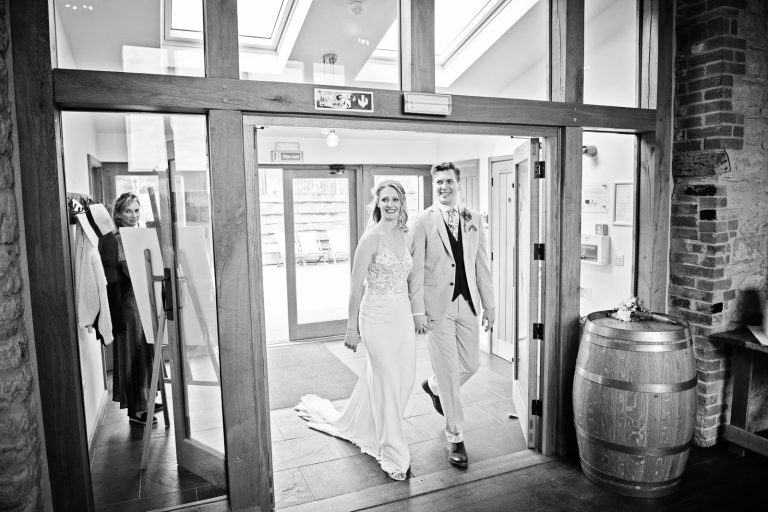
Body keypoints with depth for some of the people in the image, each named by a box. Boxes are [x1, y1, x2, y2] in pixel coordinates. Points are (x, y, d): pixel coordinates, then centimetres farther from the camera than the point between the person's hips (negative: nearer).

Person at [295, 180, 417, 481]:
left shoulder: (406, 237, 9)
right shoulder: (372, 237, -11)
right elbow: (356, 285, -11)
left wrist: (415, 315, 14)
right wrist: (352, 327, -10)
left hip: (403, 315, 7)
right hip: (378, 317, -7)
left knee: (405, 378, 14)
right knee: (387, 384, -1)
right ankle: (393, 455, 16)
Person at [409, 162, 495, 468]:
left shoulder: (473, 220, 8)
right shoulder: (422, 222, -4)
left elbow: (481, 264, 9)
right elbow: (416, 269, -7)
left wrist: (489, 305, 7)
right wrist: (418, 310, -11)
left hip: (467, 304, 5)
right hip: (437, 305, -4)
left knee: (471, 364, 12)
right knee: (449, 372, 1)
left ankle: (434, 386, 44)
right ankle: (455, 437, 18)